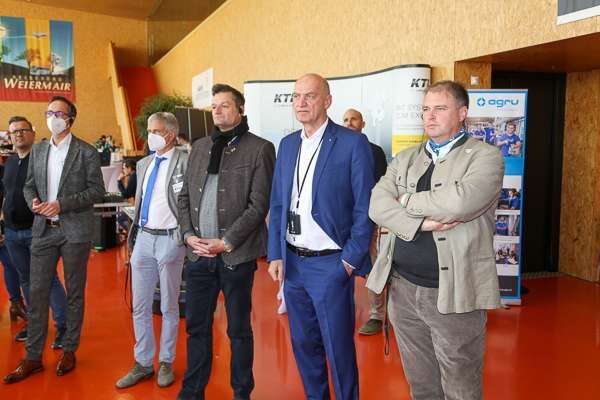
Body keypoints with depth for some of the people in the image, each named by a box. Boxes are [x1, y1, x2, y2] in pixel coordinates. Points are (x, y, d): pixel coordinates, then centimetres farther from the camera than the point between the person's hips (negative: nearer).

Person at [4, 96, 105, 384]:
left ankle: (69, 351, 22)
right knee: (37, 292, 6)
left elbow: (97, 190, -7)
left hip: (75, 230, -4)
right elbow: (29, 185, 15)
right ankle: (33, 357, 16)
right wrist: (33, 202, -7)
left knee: (74, 293, 7)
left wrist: (62, 204, -16)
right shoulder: (38, 150, 11)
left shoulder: (86, 152, -4)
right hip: (43, 229, 4)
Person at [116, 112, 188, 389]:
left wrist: (184, 235, -14)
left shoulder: (185, 162, -10)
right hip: (143, 239, 6)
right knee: (140, 307, 12)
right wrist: (134, 233, 14)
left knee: (169, 307, 9)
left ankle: (166, 363, 25)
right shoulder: (144, 163, 11)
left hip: (169, 240, -6)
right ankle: (143, 363, 26)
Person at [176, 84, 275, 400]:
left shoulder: (259, 149, -4)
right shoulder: (199, 147, 14)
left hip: (236, 255, -5)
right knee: (196, 326, 13)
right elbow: (185, 196, 15)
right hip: (198, 253, 5)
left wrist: (226, 243, -13)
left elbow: (259, 205, -9)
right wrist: (189, 235, 0)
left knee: (238, 329, 8)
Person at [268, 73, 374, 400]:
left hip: (330, 264, -6)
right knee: (303, 344, 17)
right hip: (292, 262, 6)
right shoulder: (287, 144, 9)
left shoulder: (353, 144, -8)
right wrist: (275, 255, 5)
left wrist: (351, 260, -11)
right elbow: (277, 205, 11)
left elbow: (364, 207, -9)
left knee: (338, 348, 5)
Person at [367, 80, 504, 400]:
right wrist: (420, 223, -19)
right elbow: (377, 205, -3)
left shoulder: (485, 157, -5)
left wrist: (407, 200, -8)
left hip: (454, 292, -4)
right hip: (403, 288, 5)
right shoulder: (405, 159, 11)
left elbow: (460, 201, -23)